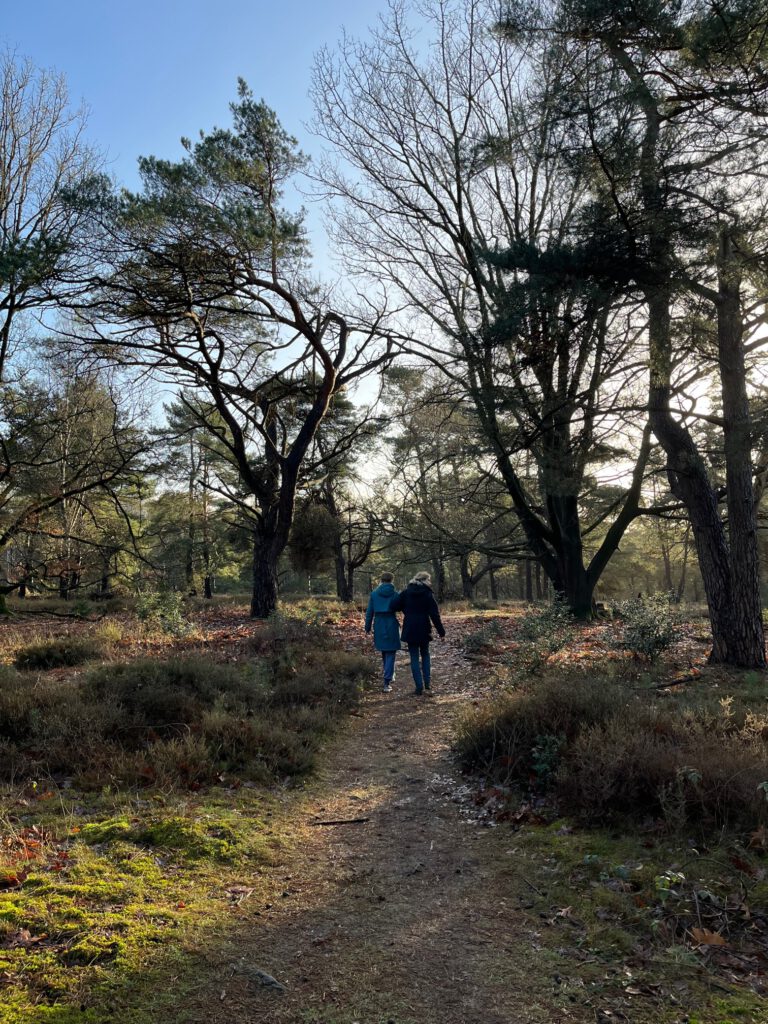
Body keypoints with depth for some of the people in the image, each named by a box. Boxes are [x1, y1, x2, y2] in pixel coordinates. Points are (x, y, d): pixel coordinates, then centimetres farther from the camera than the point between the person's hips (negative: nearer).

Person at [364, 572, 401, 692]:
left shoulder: (374, 594, 1)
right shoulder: (395, 594, -4)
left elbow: (369, 612, 3)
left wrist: (367, 627, 10)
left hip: (379, 627, 3)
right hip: (392, 626, -2)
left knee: (384, 652, 21)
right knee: (390, 654, 2)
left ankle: (389, 677, 33)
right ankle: (387, 682, -6)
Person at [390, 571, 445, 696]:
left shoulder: (406, 593, 1)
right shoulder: (428, 594, -5)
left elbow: (393, 606, -6)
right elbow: (435, 615, -8)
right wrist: (441, 632, -4)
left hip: (410, 630, 0)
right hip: (424, 630, 0)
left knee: (414, 658, 5)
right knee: (425, 655, 18)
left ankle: (419, 687, 0)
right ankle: (427, 684, 11)